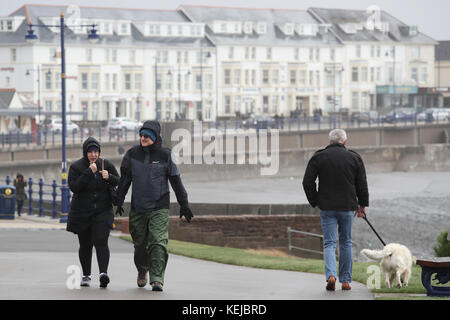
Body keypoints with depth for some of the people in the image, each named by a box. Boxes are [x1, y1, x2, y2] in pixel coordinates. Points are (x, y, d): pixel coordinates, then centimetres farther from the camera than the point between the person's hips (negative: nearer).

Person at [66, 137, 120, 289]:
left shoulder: (107, 165, 3)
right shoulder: (76, 167, -3)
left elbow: (119, 182, 9)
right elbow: (74, 187, -16)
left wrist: (109, 177, -13)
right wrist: (89, 172, -23)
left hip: (103, 212, 0)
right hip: (82, 213, 0)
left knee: (101, 242, -16)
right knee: (85, 245, 9)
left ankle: (103, 272, -28)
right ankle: (86, 275, 25)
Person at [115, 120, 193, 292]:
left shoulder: (165, 155, -2)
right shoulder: (132, 154, 3)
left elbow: (176, 181, 4)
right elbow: (124, 180, 12)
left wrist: (184, 205, 5)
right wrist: (119, 201, 11)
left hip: (159, 208, -3)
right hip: (137, 208, 3)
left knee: (158, 243, -15)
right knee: (140, 244, 11)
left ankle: (157, 279, -18)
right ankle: (142, 271, 38)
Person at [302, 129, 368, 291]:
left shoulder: (318, 157, -1)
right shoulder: (354, 158, 1)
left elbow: (307, 182, -3)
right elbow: (362, 185, 4)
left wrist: (315, 202, 8)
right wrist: (362, 205, 15)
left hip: (327, 207, -1)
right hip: (347, 207, 1)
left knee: (329, 243, 2)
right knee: (346, 242, 14)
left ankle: (330, 275, -21)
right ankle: (346, 280, 14)